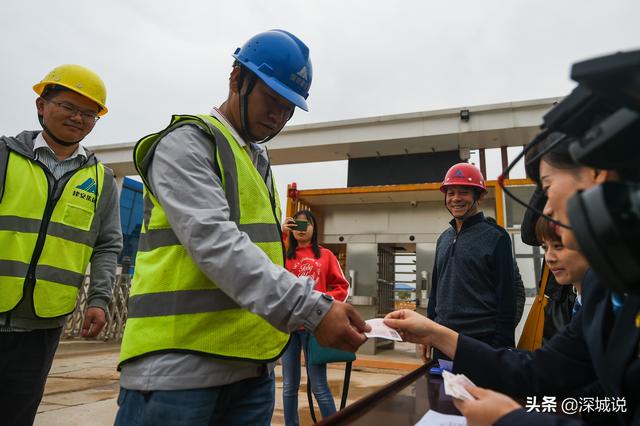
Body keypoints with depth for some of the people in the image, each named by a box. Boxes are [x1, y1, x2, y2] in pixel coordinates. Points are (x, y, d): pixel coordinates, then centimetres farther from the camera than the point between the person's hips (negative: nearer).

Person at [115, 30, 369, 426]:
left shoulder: (260, 164, 19)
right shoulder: (186, 142, -7)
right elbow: (214, 241, -22)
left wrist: (312, 305, 10)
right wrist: (310, 308, -29)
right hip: (178, 364, -7)